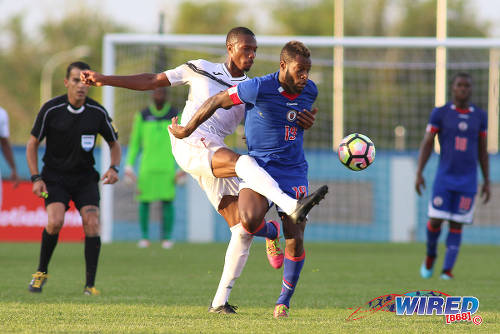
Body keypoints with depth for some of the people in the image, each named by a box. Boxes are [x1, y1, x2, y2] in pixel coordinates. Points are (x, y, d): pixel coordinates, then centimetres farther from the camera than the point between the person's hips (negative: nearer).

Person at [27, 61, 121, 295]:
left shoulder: (98, 112, -5)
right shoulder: (51, 109, -10)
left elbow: (114, 144, 10)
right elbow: (32, 143, 1)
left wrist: (114, 168, -9)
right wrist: (35, 178, -8)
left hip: (85, 177, 2)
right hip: (54, 176, -2)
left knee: (92, 223, -17)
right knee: (55, 221, -23)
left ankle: (90, 285, -9)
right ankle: (41, 272, 2)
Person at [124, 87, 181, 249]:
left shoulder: (175, 115, 4)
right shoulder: (142, 115, 6)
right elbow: (134, 142, 11)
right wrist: (129, 165, 5)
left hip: (167, 167, -1)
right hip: (147, 166, 1)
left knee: (167, 201, -8)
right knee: (144, 200, -3)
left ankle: (167, 237, -1)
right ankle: (144, 237, 8)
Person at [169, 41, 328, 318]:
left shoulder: (310, 92, 0)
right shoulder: (259, 89, -16)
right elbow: (217, 101, -5)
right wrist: (188, 130, 3)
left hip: (293, 170, 3)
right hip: (258, 165, -3)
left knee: (295, 241, -6)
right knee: (250, 221, -30)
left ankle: (284, 301, 14)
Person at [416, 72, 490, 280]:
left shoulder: (479, 116, 5)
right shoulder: (440, 113, -1)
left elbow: (483, 151, 11)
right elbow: (426, 144, -1)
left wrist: (487, 182, 8)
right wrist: (419, 174, -10)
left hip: (468, 181, 1)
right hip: (444, 177, -1)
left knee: (456, 225, -2)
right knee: (435, 221, -7)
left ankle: (447, 269, 1)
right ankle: (430, 255, 22)